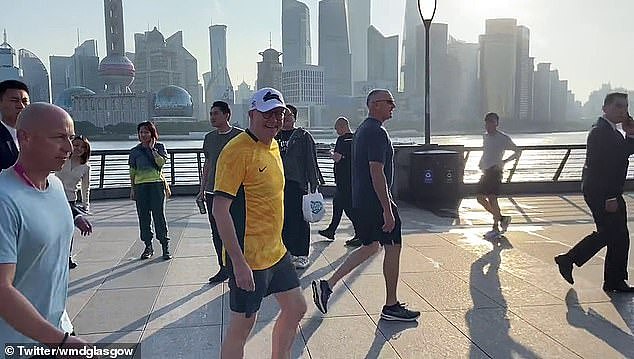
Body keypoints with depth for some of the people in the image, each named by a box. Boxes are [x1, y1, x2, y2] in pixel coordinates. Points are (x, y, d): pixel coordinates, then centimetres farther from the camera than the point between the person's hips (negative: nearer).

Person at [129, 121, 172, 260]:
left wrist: (152, 149, -9)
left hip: (156, 184, -3)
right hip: (140, 185, 3)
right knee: (143, 217, 5)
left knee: (159, 215, -5)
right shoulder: (135, 151, 10)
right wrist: (132, 189, 9)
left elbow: (161, 162, -12)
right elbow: (132, 172, 13)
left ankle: (165, 246, 2)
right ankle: (148, 246, 15)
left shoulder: (159, 147, 5)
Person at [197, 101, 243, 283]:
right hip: (212, 192, 5)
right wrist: (202, 190, 16)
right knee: (217, 233, 9)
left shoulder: (240, 136, -3)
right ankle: (224, 268, 21)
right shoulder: (209, 138, 12)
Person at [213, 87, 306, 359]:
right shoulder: (237, 151, -18)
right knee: (242, 325, 4)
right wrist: (239, 262, -25)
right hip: (248, 257, -9)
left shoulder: (273, 146, 10)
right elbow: (220, 210, -22)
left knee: (296, 308, 19)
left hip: (277, 252, 9)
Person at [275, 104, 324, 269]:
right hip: (277, 183, 4)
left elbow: (311, 161, -3)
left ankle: (301, 255, 8)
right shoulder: (274, 136, 13)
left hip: (297, 183, -4)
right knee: (282, 218, 8)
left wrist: (313, 184, -9)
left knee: (298, 218, -1)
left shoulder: (303, 136, 0)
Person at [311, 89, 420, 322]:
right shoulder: (377, 132, -17)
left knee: (370, 246, 18)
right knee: (393, 248, 2)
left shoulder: (362, 130, 16)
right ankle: (391, 307, 13)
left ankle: (327, 285, 13)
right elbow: (377, 172, -24)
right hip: (377, 201, -10)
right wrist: (387, 210, -23)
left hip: (361, 201, 10)